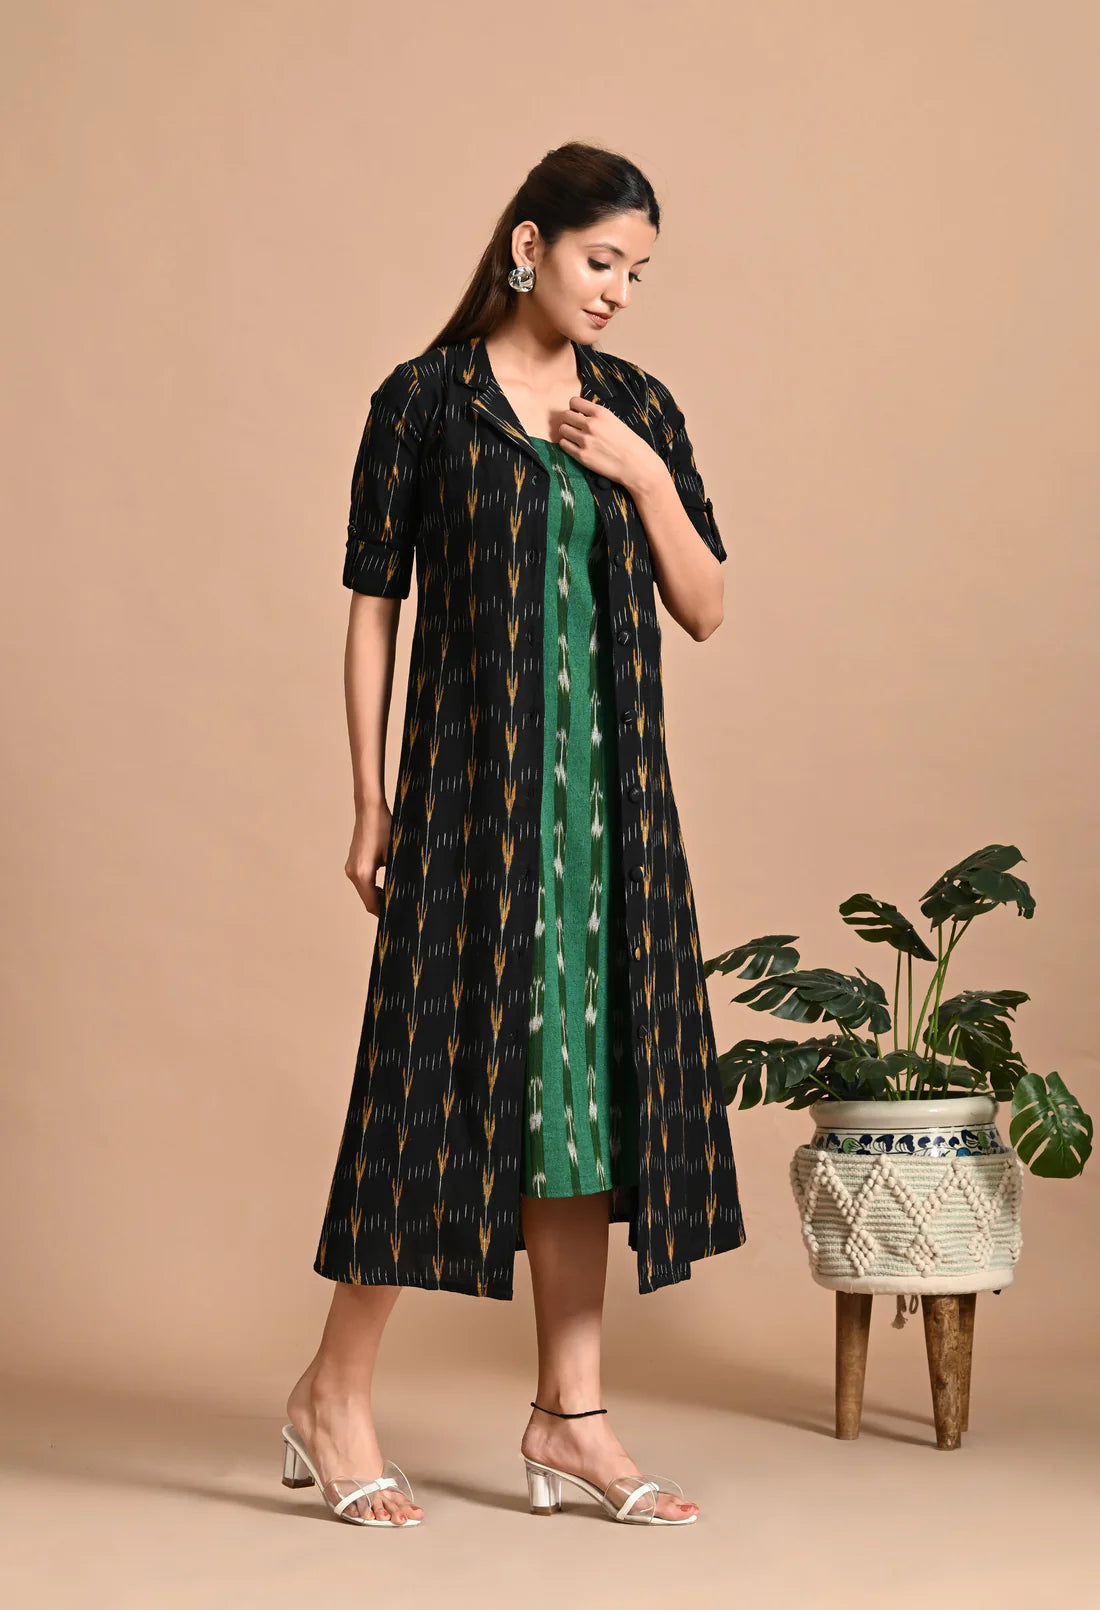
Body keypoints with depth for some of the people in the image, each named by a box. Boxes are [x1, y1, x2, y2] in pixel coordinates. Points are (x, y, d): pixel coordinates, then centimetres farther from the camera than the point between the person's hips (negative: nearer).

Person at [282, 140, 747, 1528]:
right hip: (473, 782, -5)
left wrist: (646, 479, -6)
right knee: (442, 1063, -3)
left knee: (588, 1075, 5)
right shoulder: (425, 399, -2)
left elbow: (703, 609, 8)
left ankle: (569, 1415, 15)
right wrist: (373, 801, -6)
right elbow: (373, 606, -2)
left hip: (611, 788, 5)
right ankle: (334, 1399, 13)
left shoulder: (639, 409, 11)